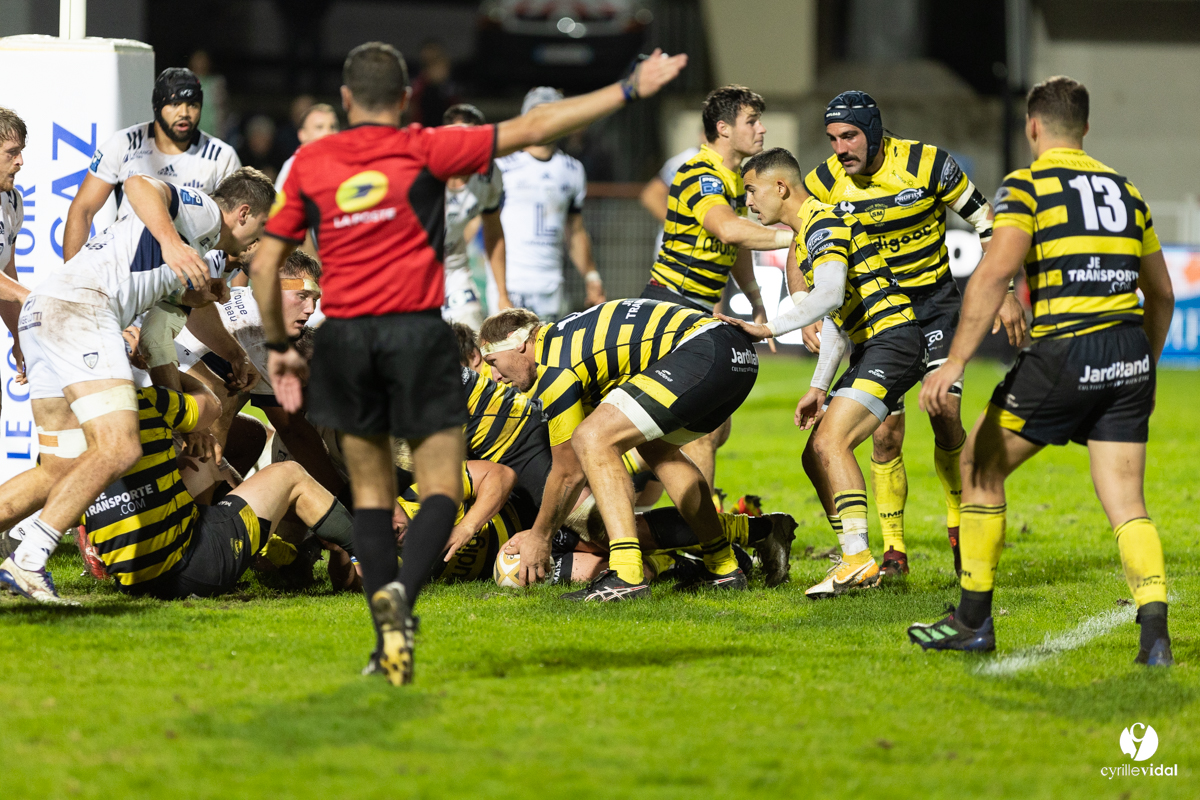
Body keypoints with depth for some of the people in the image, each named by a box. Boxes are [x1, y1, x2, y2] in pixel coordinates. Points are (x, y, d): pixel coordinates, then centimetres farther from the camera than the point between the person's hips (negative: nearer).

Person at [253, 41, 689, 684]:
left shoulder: (310, 163, 5)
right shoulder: (424, 151, -3)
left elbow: (266, 262, 7)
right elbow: (531, 129, -4)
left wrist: (278, 345, 20)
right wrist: (630, 89, 0)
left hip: (343, 339, 3)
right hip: (418, 334, -3)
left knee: (370, 493, 12)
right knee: (441, 489, 2)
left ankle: (388, 640, 6)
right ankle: (399, 593, -26)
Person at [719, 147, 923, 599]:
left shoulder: (824, 224, -12)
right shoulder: (805, 236, 21)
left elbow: (830, 295, -29)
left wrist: (768, 329, -30)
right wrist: (819, 386, 25)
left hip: (892, 339, -11)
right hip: (872, 348, 11)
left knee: (831, 441, -22)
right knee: (816, 456, 8)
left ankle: (858, 559, -27)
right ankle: (855, 562, 8)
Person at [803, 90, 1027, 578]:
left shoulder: (927, 164, -17)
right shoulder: (825, 183, -10)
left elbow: (983, 222, -6)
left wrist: (1005, 294, -8)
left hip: (934, 300, -1)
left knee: (947, 418, -11)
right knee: (886, 432, -7)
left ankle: (960, 526, 11)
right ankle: (893, 551, 2)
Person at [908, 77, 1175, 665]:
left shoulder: (1027, 186, 1)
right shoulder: (1124, 188, 19)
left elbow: (995, 270, -14)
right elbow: (1161, 293, 23)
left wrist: (956, 361, -17)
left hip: (1064, 352, -5)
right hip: (1130, 353, 5)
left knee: (981, 464, 13)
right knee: (1127, 508, 5)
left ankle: (974, 621, 17)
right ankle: (1154, 627, -17)